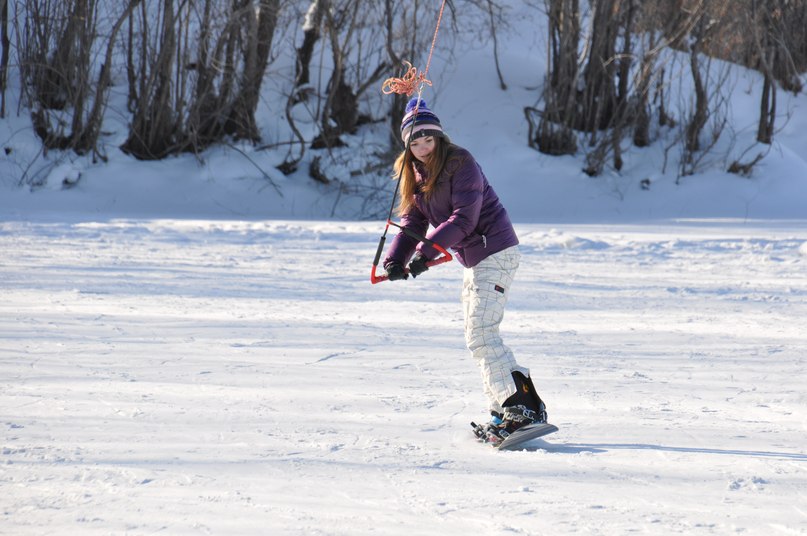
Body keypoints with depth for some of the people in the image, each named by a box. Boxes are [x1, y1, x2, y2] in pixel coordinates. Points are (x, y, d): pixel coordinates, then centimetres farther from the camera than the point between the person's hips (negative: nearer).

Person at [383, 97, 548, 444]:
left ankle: (524, 408, -22)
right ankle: (503, 414, 15)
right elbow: (412, 221, 4)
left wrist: (425, 253, -32)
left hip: (495, 253, -10)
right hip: (473, 260, 10)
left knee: (480, 335, -18)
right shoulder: (418, 175, 10)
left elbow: (463, 219, -24)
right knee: (479, 338, 11)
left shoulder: (460, 164, -16)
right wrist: (396, 259, -14)